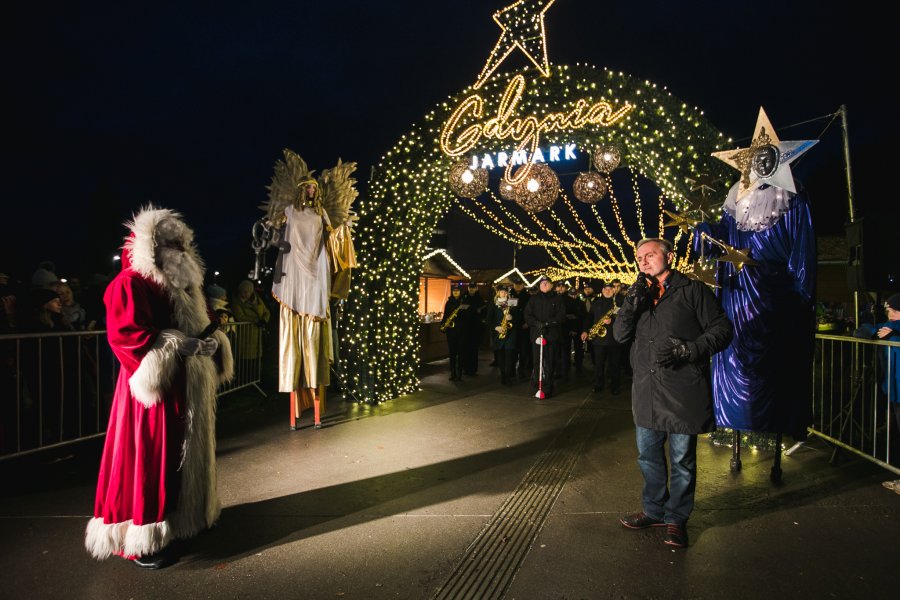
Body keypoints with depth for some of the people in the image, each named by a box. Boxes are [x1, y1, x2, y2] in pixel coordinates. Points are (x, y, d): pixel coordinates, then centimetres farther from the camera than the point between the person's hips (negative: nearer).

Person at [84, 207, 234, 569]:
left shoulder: (182, 284, 17)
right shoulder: (130, 283, -11)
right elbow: (125, 335, -21)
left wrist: (208, 342, 2)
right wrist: (181, 346, -24)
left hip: (188, 388, 9)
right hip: (156, 387, -9)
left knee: (185, 456, 16)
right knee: (151, 461, -3)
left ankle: (181, 519, 32)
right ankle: (142, 541, 10)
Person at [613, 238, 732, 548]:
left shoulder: (692, 290, -2)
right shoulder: (640, 295, 14)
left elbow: (722, 329, -6)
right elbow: (619, 334, 4)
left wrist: (687, 350, -18)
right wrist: (632, 301, -10)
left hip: (683, 391, -5)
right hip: (647, 390, 6)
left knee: (682, 459, 7)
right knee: (648, 455, 16)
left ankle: (676, 518, 24)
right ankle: (654, 510, 34)